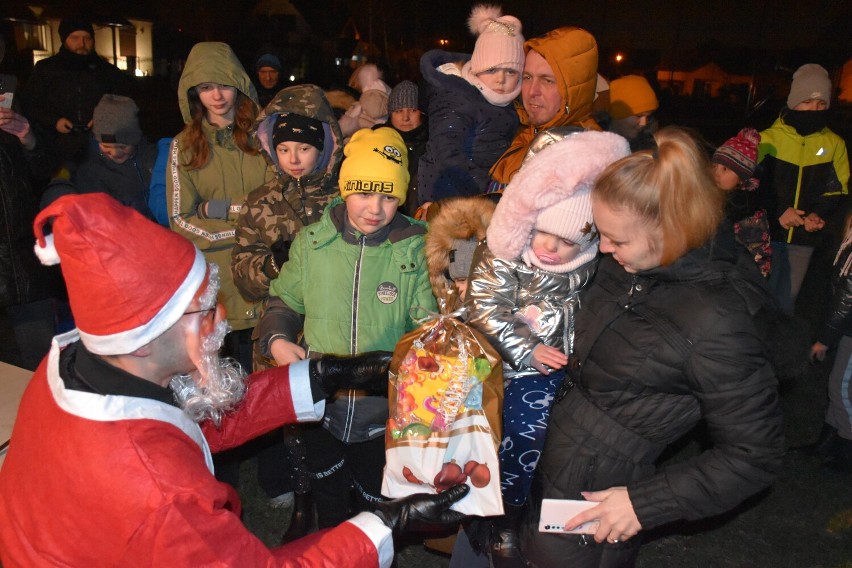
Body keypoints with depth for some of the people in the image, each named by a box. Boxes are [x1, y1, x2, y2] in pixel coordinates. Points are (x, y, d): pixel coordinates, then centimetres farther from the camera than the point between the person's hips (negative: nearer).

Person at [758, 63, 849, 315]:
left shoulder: (834, 144, 2)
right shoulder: (769, 138, -6)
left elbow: (838, 190, 8)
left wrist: (819, 214, -12)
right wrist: (777, 211, -16)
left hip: (805, 238, 2)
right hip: (767, 233, -2)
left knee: (788, 297, 13)